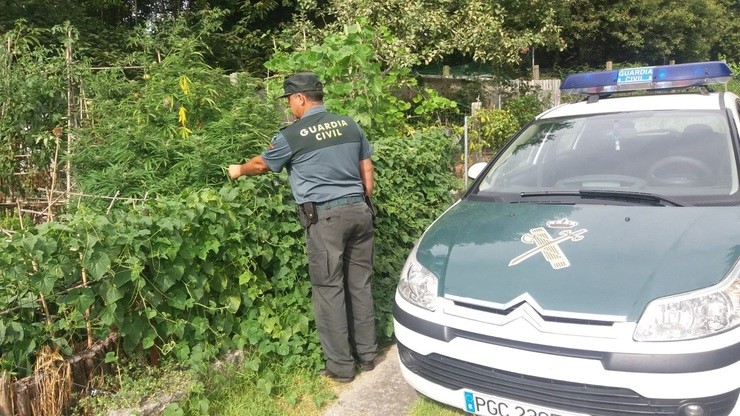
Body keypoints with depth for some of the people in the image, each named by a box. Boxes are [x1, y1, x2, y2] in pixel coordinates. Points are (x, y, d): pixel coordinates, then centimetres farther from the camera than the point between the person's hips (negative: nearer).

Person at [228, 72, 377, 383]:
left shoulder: (292, 135, -4)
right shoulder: (349, 124, 10)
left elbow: (262, 164, 13)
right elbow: (367, 170, 14)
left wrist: (239, 170, 34)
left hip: (325, 217, -6)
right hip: (359, 210, 6)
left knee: (329, 290, 3)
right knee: (360, 284, 13)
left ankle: (341, 367, 10)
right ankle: (367, 354, 24)